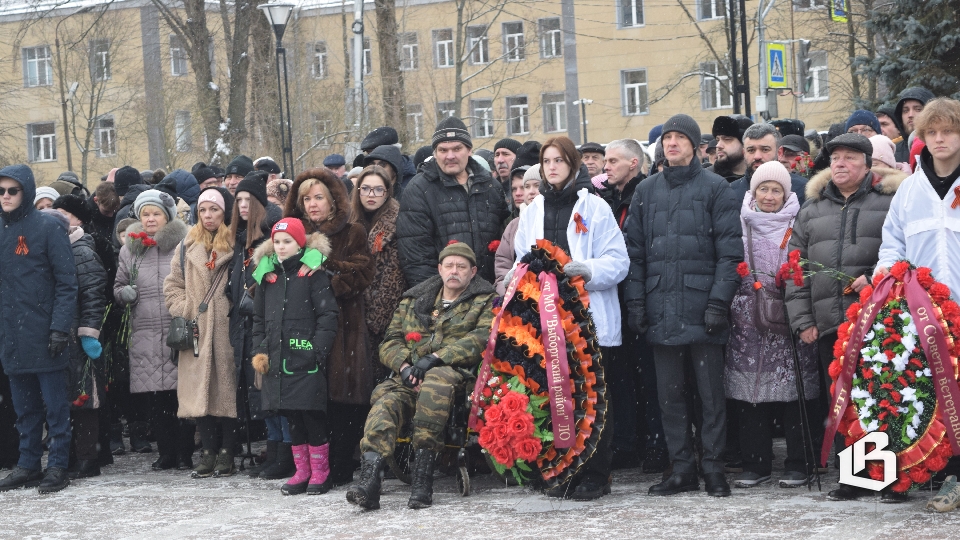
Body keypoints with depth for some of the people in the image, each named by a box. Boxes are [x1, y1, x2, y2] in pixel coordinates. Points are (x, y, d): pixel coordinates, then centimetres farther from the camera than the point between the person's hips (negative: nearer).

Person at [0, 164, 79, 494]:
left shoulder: (47, 227, -6)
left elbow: (67, 281, -9)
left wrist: (60, 327, -15)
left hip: (44, 334, -6)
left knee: (55, 403, 1)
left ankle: (58, 466, 6)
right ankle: (28, 464, 19)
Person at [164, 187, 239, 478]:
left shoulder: (236, 246, 1)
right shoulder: (188, 247, 14)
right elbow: (172, 285, 17)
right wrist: (185, 311, 4)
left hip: (227, 331, -4)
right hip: (197, 332, 4)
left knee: (228, 388, -3)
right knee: (201, 390, 1)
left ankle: (227, 453, 3)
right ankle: (208, 451, 6)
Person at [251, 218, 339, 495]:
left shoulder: (313, 273, -3)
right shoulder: (267, 276, 13)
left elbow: (328, 316, -7)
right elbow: (259, 319, 19)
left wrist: (318, 350, -14)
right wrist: (259, 351, 9)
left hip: (306, 361, -5)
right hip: (278, 360, 6)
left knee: (312, 417, -3)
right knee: (292, 419, 10)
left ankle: (320, 472, 7)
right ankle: (302, 472, 18)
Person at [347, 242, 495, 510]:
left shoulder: (485, 302, 15)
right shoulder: (413, 301, 26)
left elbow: (481, 339, -4)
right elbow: (390, 342, 19)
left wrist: (435, 357, -13)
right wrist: (404, 366, -4)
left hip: (455, 373, -3)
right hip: (409, 377, 3)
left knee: (436, 381, -39)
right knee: (386, 399, -30)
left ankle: (423, 475, -37)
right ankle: (369, 476, -46)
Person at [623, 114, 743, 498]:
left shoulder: (715, 188, 2)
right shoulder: (646, 191, 14)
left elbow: (730, 250, -4)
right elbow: (634, 251, 13)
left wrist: (719, 300, -12)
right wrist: (635, 301, 4)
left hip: (701, 309, -4)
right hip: (661, 311, 4)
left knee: (710, 391, 1)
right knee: (669, 393, 6)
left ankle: (713, 468, 8)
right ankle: (682, 468, 13)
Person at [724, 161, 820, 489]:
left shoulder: (796, 225, 6)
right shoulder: (743, 225, 13)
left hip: (787, 317, -2)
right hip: (749, 319, 2)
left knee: (793, 388, -4)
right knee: (749, 390, 1)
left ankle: (798, 464, 4)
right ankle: (755, 464, 8)